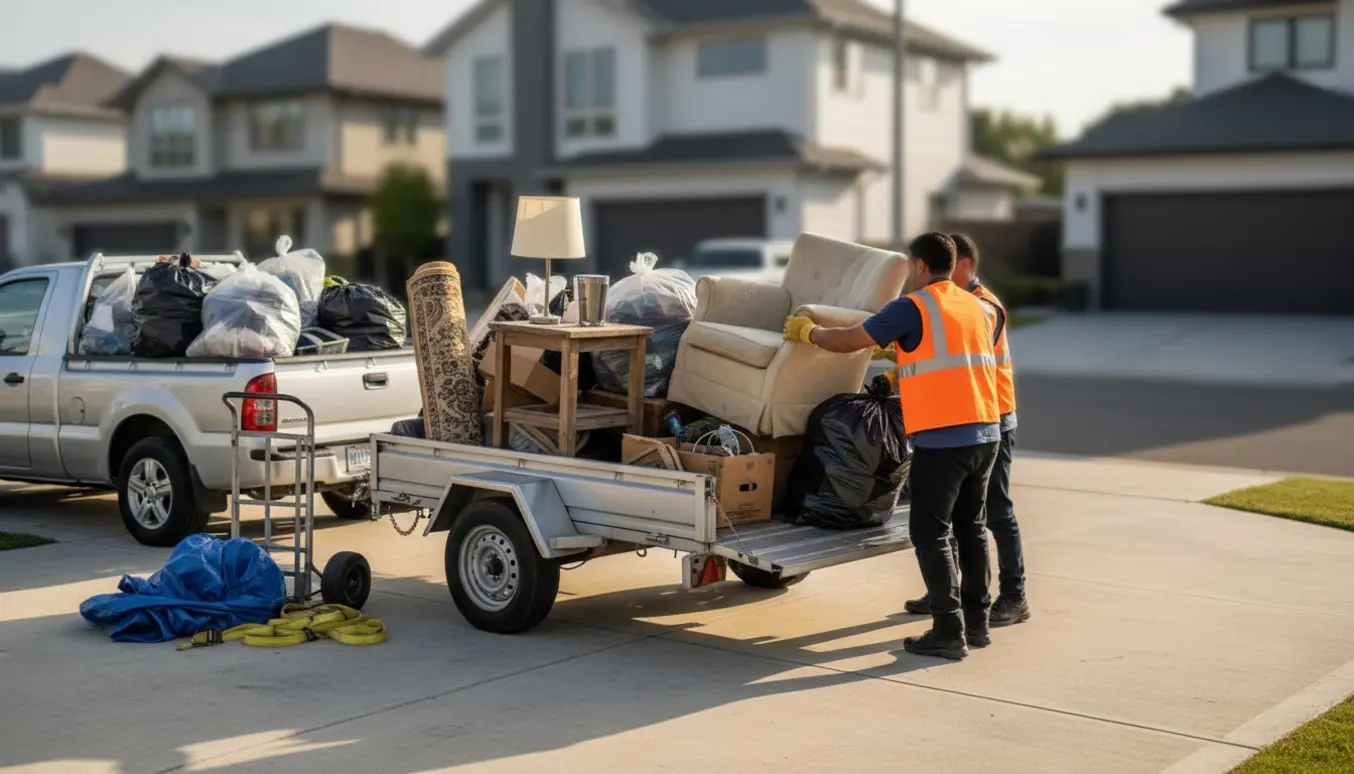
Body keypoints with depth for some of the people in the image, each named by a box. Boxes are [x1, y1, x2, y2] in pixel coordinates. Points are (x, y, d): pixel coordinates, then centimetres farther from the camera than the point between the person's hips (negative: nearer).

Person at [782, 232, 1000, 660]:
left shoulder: (913, 308, -8)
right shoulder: (981, 308, 14)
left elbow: (850, 340, -5)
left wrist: (806, 331, 12)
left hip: (941, 438, -7)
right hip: (986, 433, 7)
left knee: (931, 535, -1)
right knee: (970, 528, 18)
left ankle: (949, 633, -3)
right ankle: (976, 623, 24)